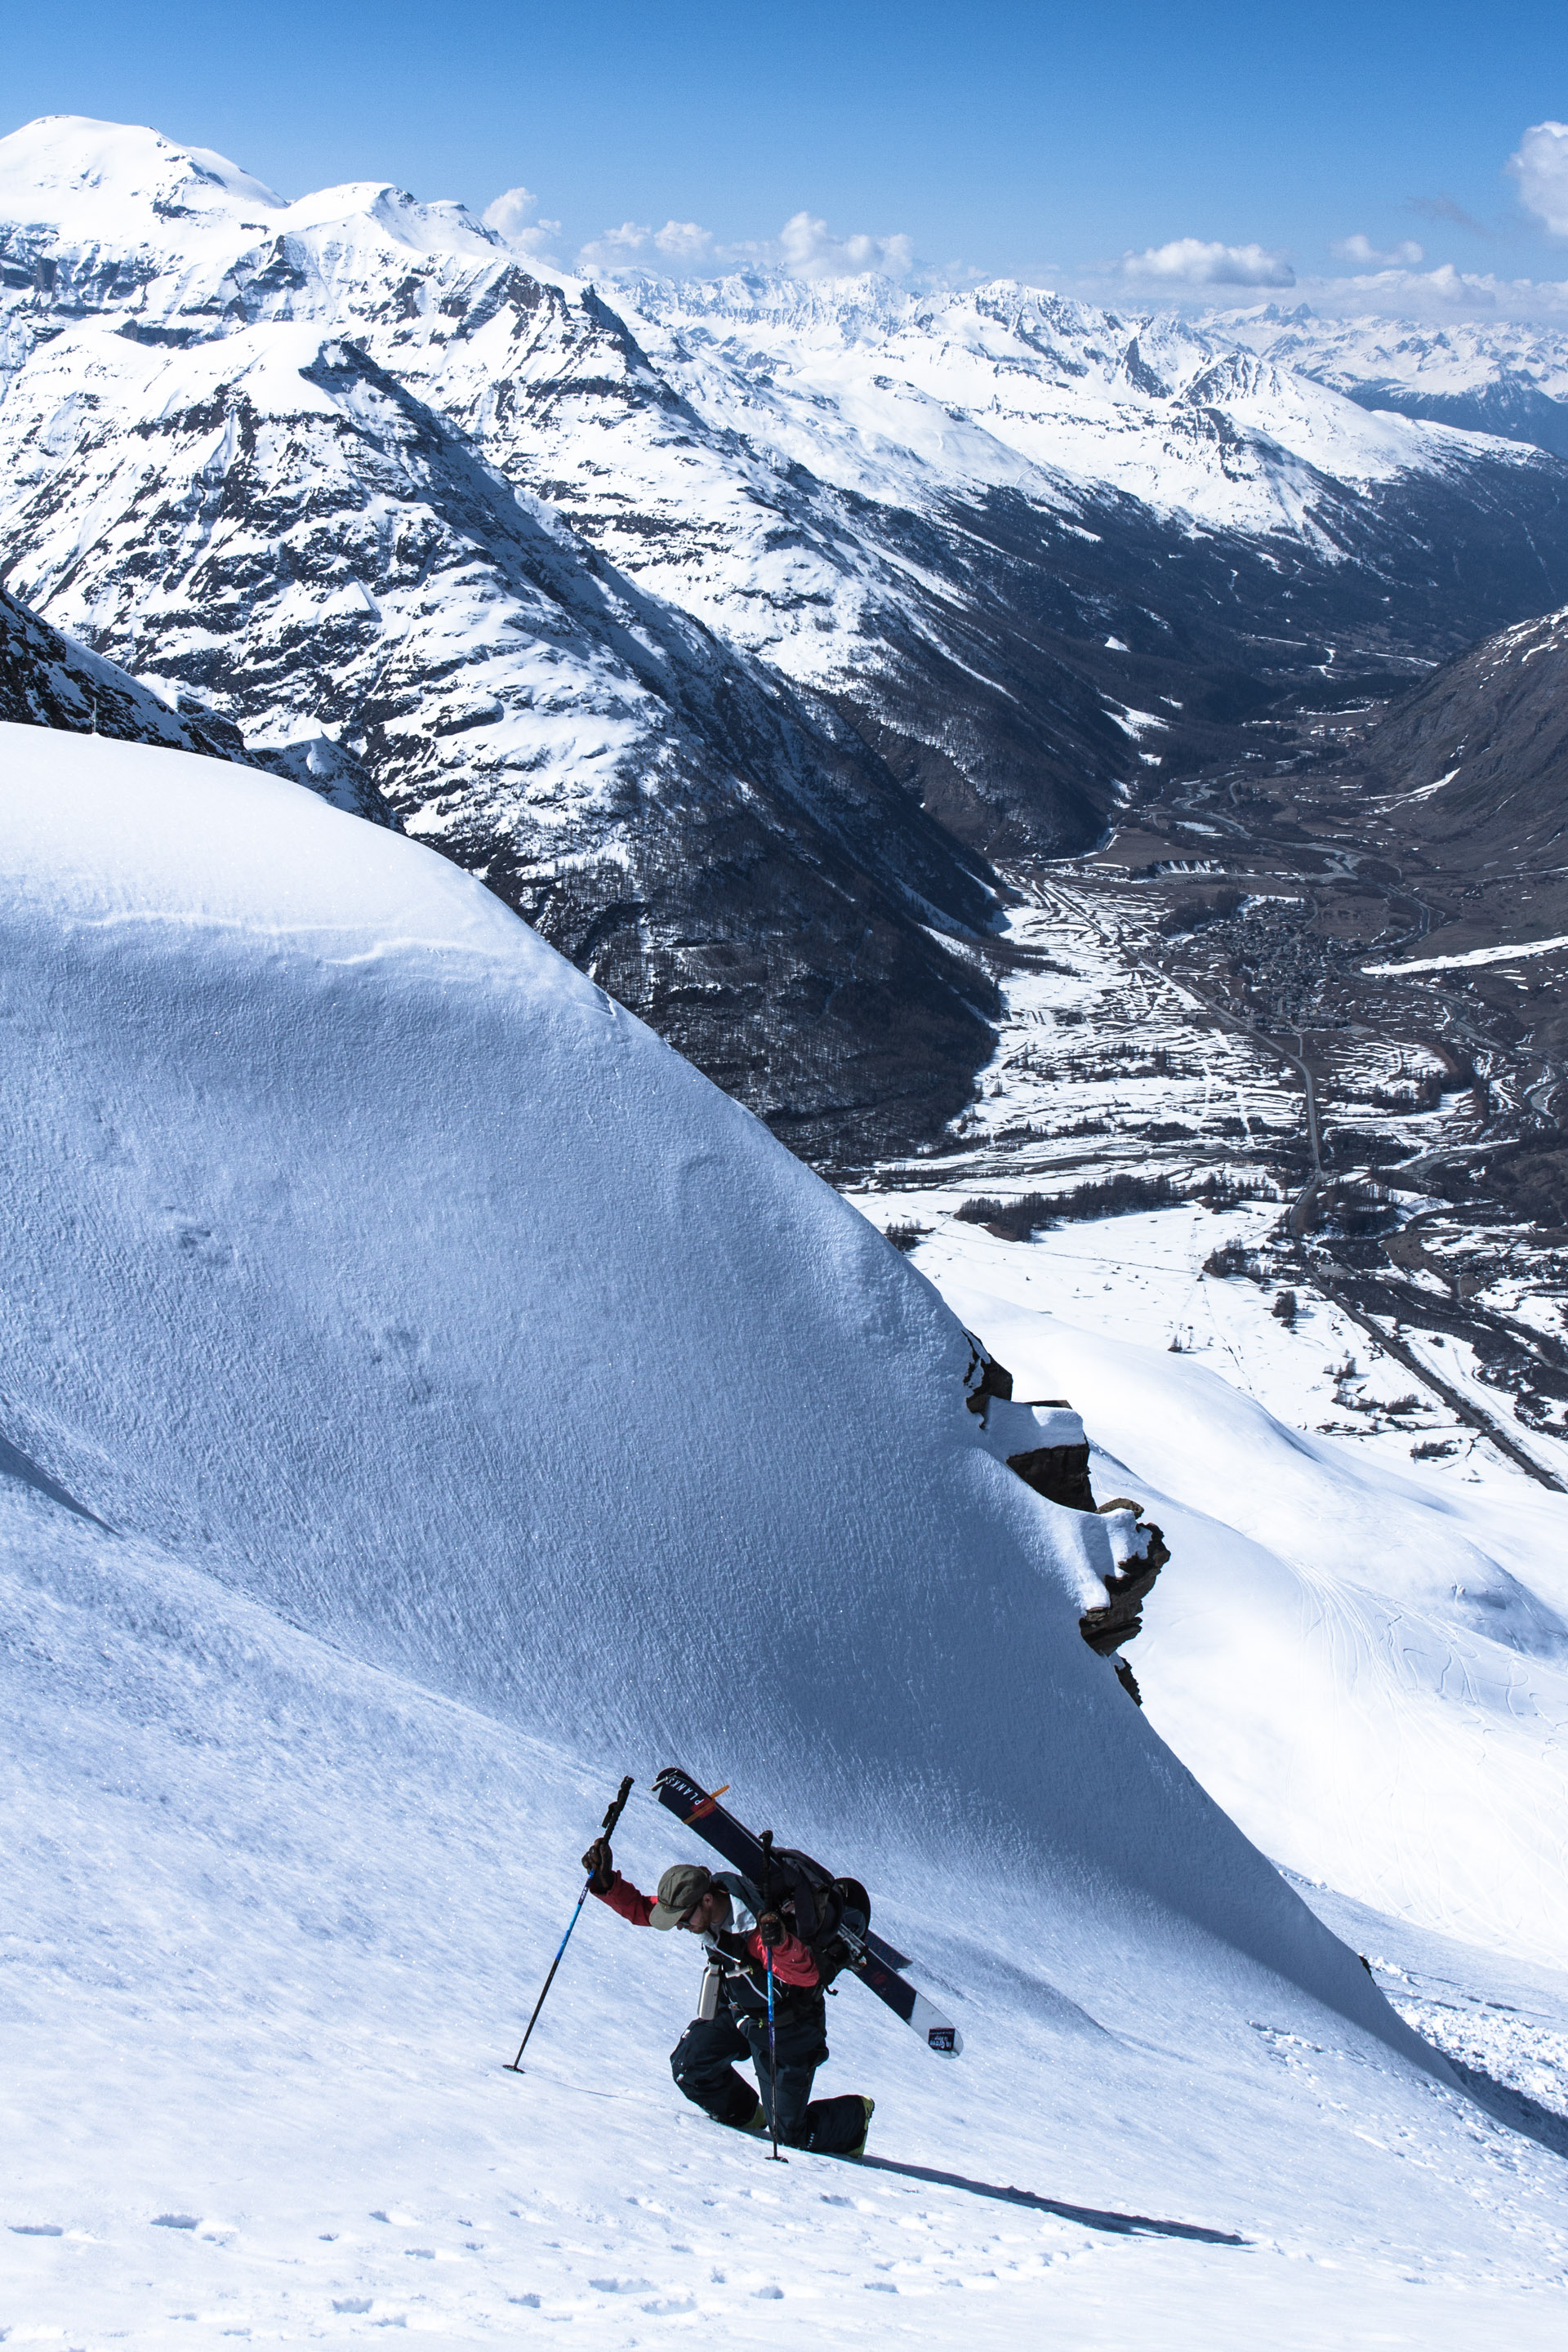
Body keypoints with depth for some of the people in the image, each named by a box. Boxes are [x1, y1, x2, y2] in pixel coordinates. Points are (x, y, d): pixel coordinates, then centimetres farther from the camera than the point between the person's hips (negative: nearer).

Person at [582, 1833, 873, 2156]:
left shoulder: (756, 1927, -36)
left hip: (785, 2023, -7)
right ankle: (744, 2116, 23)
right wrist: (605, 1882, -20)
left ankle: (856, 2117, 25)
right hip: (733, 2008, 7)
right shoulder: (687, 1901, -16)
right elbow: (639, 1908, -4)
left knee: (788, 2134, -4)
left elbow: (807, 1976, -41)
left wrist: (781, 1943, -60)